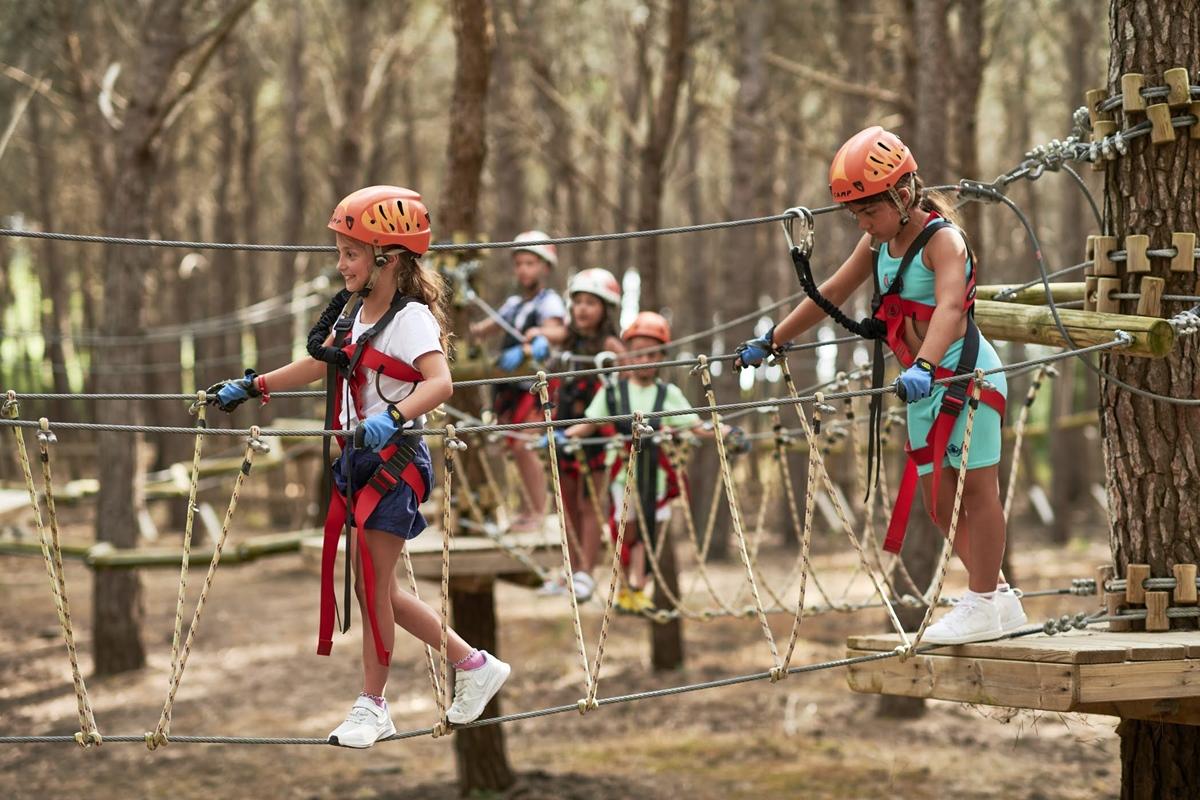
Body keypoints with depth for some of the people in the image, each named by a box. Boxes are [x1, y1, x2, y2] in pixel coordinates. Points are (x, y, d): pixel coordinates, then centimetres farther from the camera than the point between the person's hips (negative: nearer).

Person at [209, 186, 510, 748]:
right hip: (358, 459, 9)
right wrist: (252, 387, 23)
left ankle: (371, 707, 11)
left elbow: (441, 383, -32)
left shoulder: (411, 318, -17)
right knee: (376, 588, 11)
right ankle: (475, 666, 22)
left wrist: (393, 417, -46)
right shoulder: (355, 311, 9)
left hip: (396, 462, -9)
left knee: (372, 586, -2)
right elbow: (320, 365, 24)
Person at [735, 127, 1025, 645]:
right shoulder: (877, 245, 7)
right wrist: (770, 343, 21)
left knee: (976, 485, -4)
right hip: (923, 386, 9)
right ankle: (996, 594, 17)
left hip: (966, 375, -8)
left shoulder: (942, 240, -17)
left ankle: (985, 603, 2)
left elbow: (949, 307, -34)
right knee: (939, 500, 8)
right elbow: (829, 296, 19)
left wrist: (924, 367, -50)